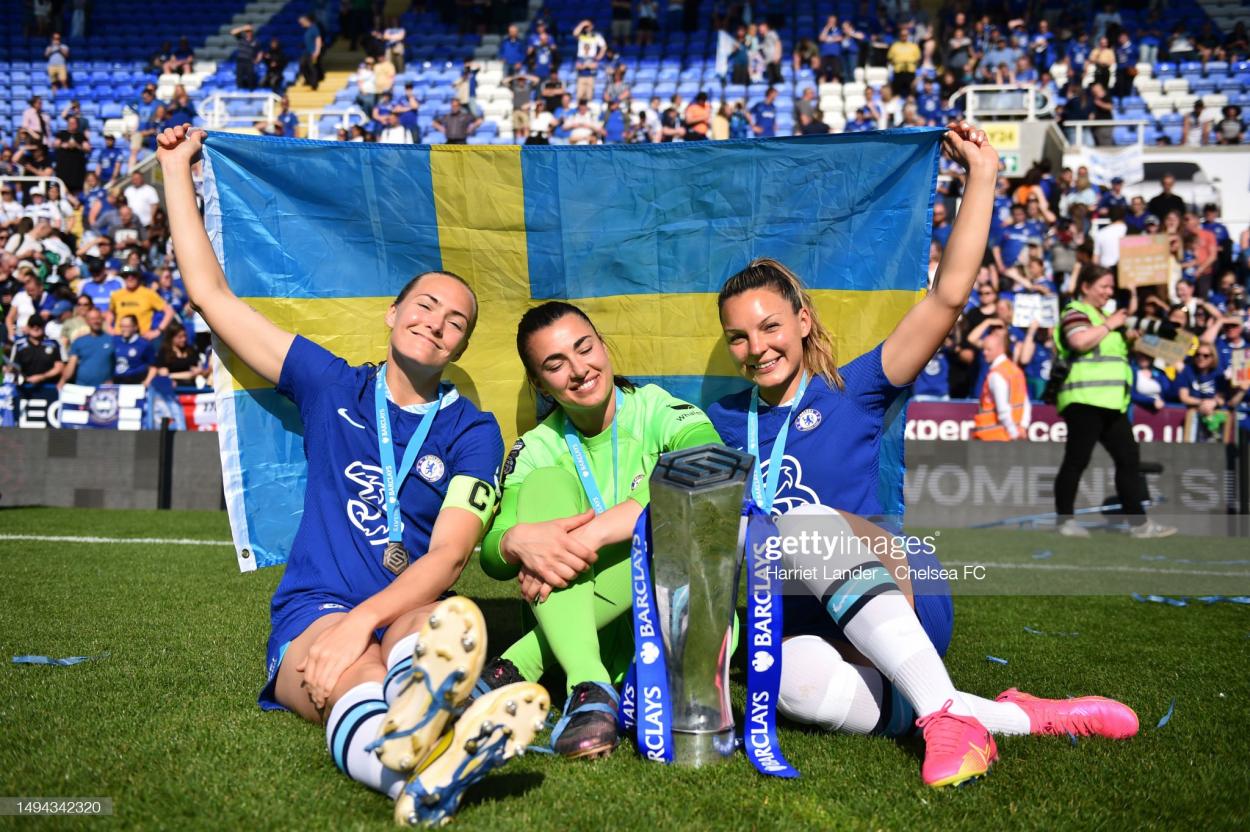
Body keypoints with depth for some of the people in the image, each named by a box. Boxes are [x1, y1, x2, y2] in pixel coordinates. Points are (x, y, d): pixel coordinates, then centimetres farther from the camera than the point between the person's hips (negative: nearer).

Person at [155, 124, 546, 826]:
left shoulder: (473, 433, 10)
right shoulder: (332, 387, 15)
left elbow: (450, 556, -4)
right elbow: (212, 294, 18)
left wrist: (364, 619, -23)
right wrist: (177, 169, 23)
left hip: (407, 619, 0)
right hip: (313, 617, 0)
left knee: (459, 618, -39)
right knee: (360, 677, -38)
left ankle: (404, 745, -76)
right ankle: (418, 772, -76)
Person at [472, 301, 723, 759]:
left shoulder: (659, 412, -4)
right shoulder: (536, 451, 5)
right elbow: (491, 557, -7)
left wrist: (591, 535, -34)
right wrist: (518, 540, -33)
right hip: (573, 624, 2)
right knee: (547, 482, -18)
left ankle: (518, 668, -30)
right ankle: (588, 686, -35)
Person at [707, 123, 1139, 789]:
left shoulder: (851, 391, 4)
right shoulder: (722, 425, 15)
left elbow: (948, 295, -4)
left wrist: (982, 175, -6)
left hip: (904, 611, -2)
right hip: (809, 635, 2)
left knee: (806, 522, -32)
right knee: (792, 680, -35)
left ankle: (946, 715, -36)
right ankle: (1018, 718, -28)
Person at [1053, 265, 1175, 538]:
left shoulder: (1100, 315, 25)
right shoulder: (1075, 312, -4)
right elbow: (1080, 341, -25)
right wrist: (1109, 324, -12)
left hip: (1110, 402, 10)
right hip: (1085, 400, -10)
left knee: (1128, 458, 6)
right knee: (1076, 460, -5)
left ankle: (1138, 522, 9)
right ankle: (1065, 520, 1)